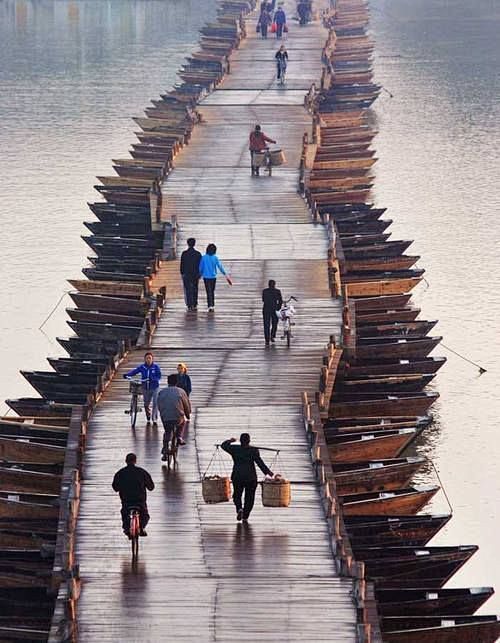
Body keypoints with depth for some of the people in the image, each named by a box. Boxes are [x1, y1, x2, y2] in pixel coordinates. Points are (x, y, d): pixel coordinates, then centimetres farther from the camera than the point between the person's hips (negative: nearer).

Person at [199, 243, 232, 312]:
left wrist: (200, 275, 18)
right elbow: (220, 266, -8)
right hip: (213, 277, 1)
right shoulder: (215, 258, -5)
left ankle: (210, 306, -16)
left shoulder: (204, 257, -5)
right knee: (212, 292, 16)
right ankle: (212, 306, 21)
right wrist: (225, 274, -4)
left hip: (206, 277, -1)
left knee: (209, 292, -3)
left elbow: (201, 268, 2)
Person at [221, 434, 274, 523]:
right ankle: (245, 517, 5)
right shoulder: (253, 450, -5)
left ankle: (239, 509, -12)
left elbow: (223, 445, 15)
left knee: (237, 495, 15)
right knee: (249, 497, 9)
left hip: (237, 477, 1)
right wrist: (268, 472, -6)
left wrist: (230, 441, 33)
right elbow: (260, 463, -10)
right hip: (251, 477, -1)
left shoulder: (234, 449, -1)